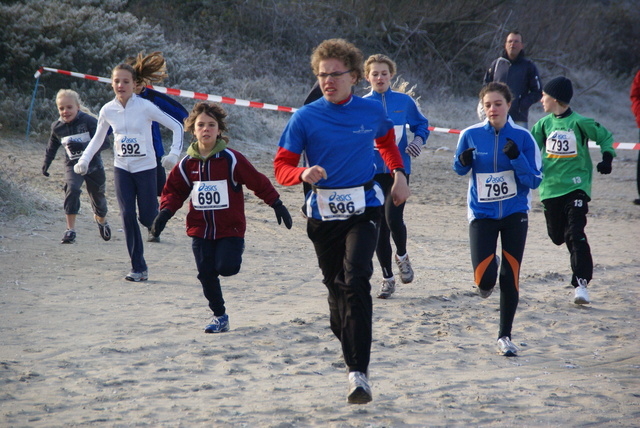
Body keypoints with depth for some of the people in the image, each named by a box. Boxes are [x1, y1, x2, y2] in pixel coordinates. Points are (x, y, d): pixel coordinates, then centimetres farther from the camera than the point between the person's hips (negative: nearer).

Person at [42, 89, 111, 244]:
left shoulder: (89, 121, -17)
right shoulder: (57, 127, -3)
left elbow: (103, 140, -25)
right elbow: (52, 146, 16)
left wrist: (82, 146, -35)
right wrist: (46, 162, 10)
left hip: (93, 164, -1)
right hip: (73, 166, 1)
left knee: (97, 195, 15)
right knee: (71, 190, -26)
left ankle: (101, 220, 49)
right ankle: (70, 229, -22)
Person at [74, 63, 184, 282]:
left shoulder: (145, 107, -13)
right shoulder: (107, 110, -2)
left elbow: (177, 126, -8)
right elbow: (97, 139, 13)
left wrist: (174, 153, -19)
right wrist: (84, 160, 0)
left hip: (145, 168, -3)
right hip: (122, 169, 3)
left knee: (148, 218, -3)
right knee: (128, 216, -7)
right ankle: (138, 268, 0)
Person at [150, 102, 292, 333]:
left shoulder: (231, 159, -8)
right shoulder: (187, 164, 3)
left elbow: (258, 182, -3)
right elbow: (174, 190, 13)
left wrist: (277, 204, -2)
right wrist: (165, 212, -3)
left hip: (230, 228, -3)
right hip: (200, 230, 3)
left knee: (226, 267, -19)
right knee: (207, 275, 2)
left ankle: (234, 252, 17)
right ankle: (219, 316, 19)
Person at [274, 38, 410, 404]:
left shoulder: (372, 111, 2)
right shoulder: (305, 118, -4)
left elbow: (387, 141, 26)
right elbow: (282, 166, -6)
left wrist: (400, 175, 18)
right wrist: (304, 174, -25)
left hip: (363, 209, -1)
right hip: (323, 213, 1)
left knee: (356, 280, -19)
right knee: (336, 287, 12)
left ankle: (358, 372, -22)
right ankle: (350, 348, 40)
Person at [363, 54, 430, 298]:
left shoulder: (404, 101, 3)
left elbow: (421, 124, 16)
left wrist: (419, 139, -3)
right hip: (372, 172, 1)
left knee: (393, 218, -17)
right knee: (379, 226, 3)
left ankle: (402, 257, 14)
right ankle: (387, 279, 16)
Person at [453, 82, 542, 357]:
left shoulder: (522, 137, -6)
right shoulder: (471, 135, -4)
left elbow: (535, 181, -7)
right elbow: (459, 169, 11)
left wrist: (517, 158, -23)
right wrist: (463, 162, -12)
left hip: (514, 214, 0)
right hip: (482, 214, 0)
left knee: (510, 277, 2)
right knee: (484, 278, -12)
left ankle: (505, 336, 18)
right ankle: (486, 284, 27)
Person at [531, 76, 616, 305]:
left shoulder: (579, 122, -7)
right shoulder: (544, 123, 5)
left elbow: (605, 137, 4)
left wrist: (607, 158, -10)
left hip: (576, 185, -5)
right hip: (551, 187, 5)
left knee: (576, 235, -15)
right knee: (557, 235, 8)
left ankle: (581, 284, -15)